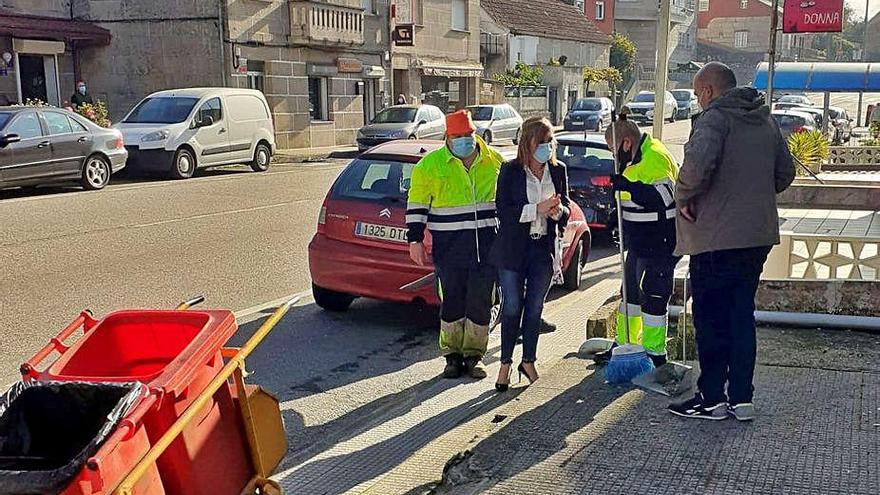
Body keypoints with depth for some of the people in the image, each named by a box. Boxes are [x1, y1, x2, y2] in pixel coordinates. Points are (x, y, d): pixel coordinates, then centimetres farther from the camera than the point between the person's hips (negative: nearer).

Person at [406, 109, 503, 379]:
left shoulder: (494, 161, 7)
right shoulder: (430, 165, -1)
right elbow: (417, 203, 3)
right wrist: (415, 240, -2)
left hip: (487, 245, 2)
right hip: (449, 246, -2)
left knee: (481, 301, 5)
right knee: (452, 300, 3)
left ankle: (473, 355, 17)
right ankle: (452, 355, 17)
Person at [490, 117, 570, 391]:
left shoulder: (558, 170, 4)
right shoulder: (511, 170, -7)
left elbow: (566, 209, 8)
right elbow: (503, 211, -12)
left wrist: (558, 211, -16)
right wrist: (537, 209, -22)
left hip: (544, 248, 3)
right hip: (513, 249, -3)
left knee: (535, 308, 11)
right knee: (512, 307, 1)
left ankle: (528, 362, 24)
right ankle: (505, 364, 15)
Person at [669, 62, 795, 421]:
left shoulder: (715, 117, -11)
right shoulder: (766, 122, 15)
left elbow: (699, 162, -29)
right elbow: (785, 172, 20)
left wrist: (684, 197, -13)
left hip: (717, 235, -8)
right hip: (758, 235, 8)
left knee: (711, 318, 2)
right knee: (742, 315, 13)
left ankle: (712, 399, 9)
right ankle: (741, 398, 17)